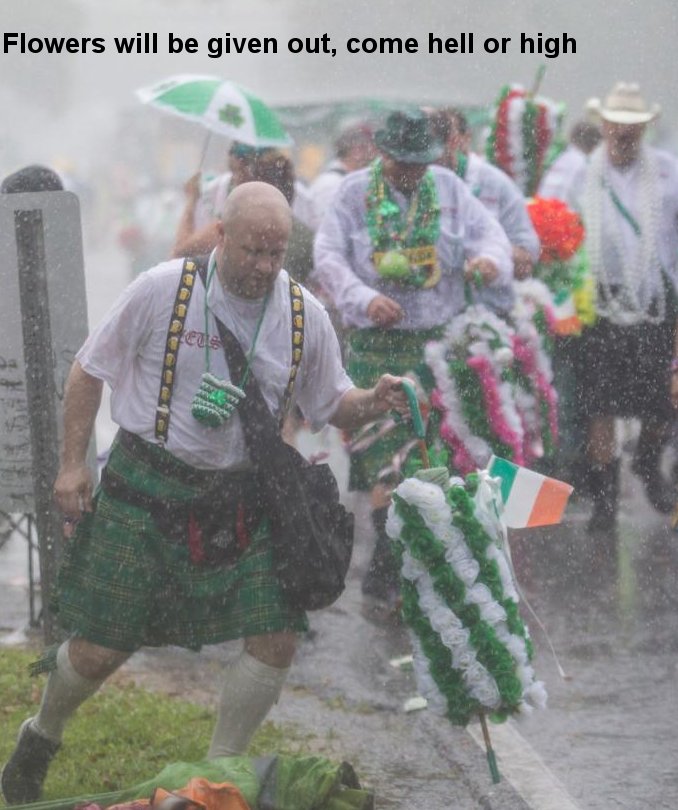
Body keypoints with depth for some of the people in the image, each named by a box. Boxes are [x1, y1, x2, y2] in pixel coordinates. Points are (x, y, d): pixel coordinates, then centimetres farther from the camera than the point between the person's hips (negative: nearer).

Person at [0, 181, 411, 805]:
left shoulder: (304, 316, -2)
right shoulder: (161, 291, -11)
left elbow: (330, 403, 9)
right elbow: (90, 369, 0)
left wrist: (371, 403, -14)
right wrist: (73, 463, -4)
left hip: (242, 497, 3)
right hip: (146, 489, -3)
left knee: (276, 640, -8)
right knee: (99, 650, -3)